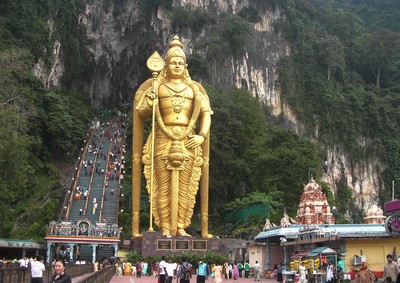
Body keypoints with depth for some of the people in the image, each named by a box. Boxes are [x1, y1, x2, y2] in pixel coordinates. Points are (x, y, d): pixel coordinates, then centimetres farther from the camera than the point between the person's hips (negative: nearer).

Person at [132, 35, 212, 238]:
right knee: (163, 186, -3)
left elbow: (206, 113, 11)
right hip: (162, 142, -2)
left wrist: (202, 136, -4)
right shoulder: (156, 86, 10)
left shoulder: (194, 89, 15)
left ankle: (180, 228, 8)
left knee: (184, 187, 1)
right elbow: (140, 114, 7)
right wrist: (149, 106, -15)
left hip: (187, 143, 2)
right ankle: (165, 228, 3)